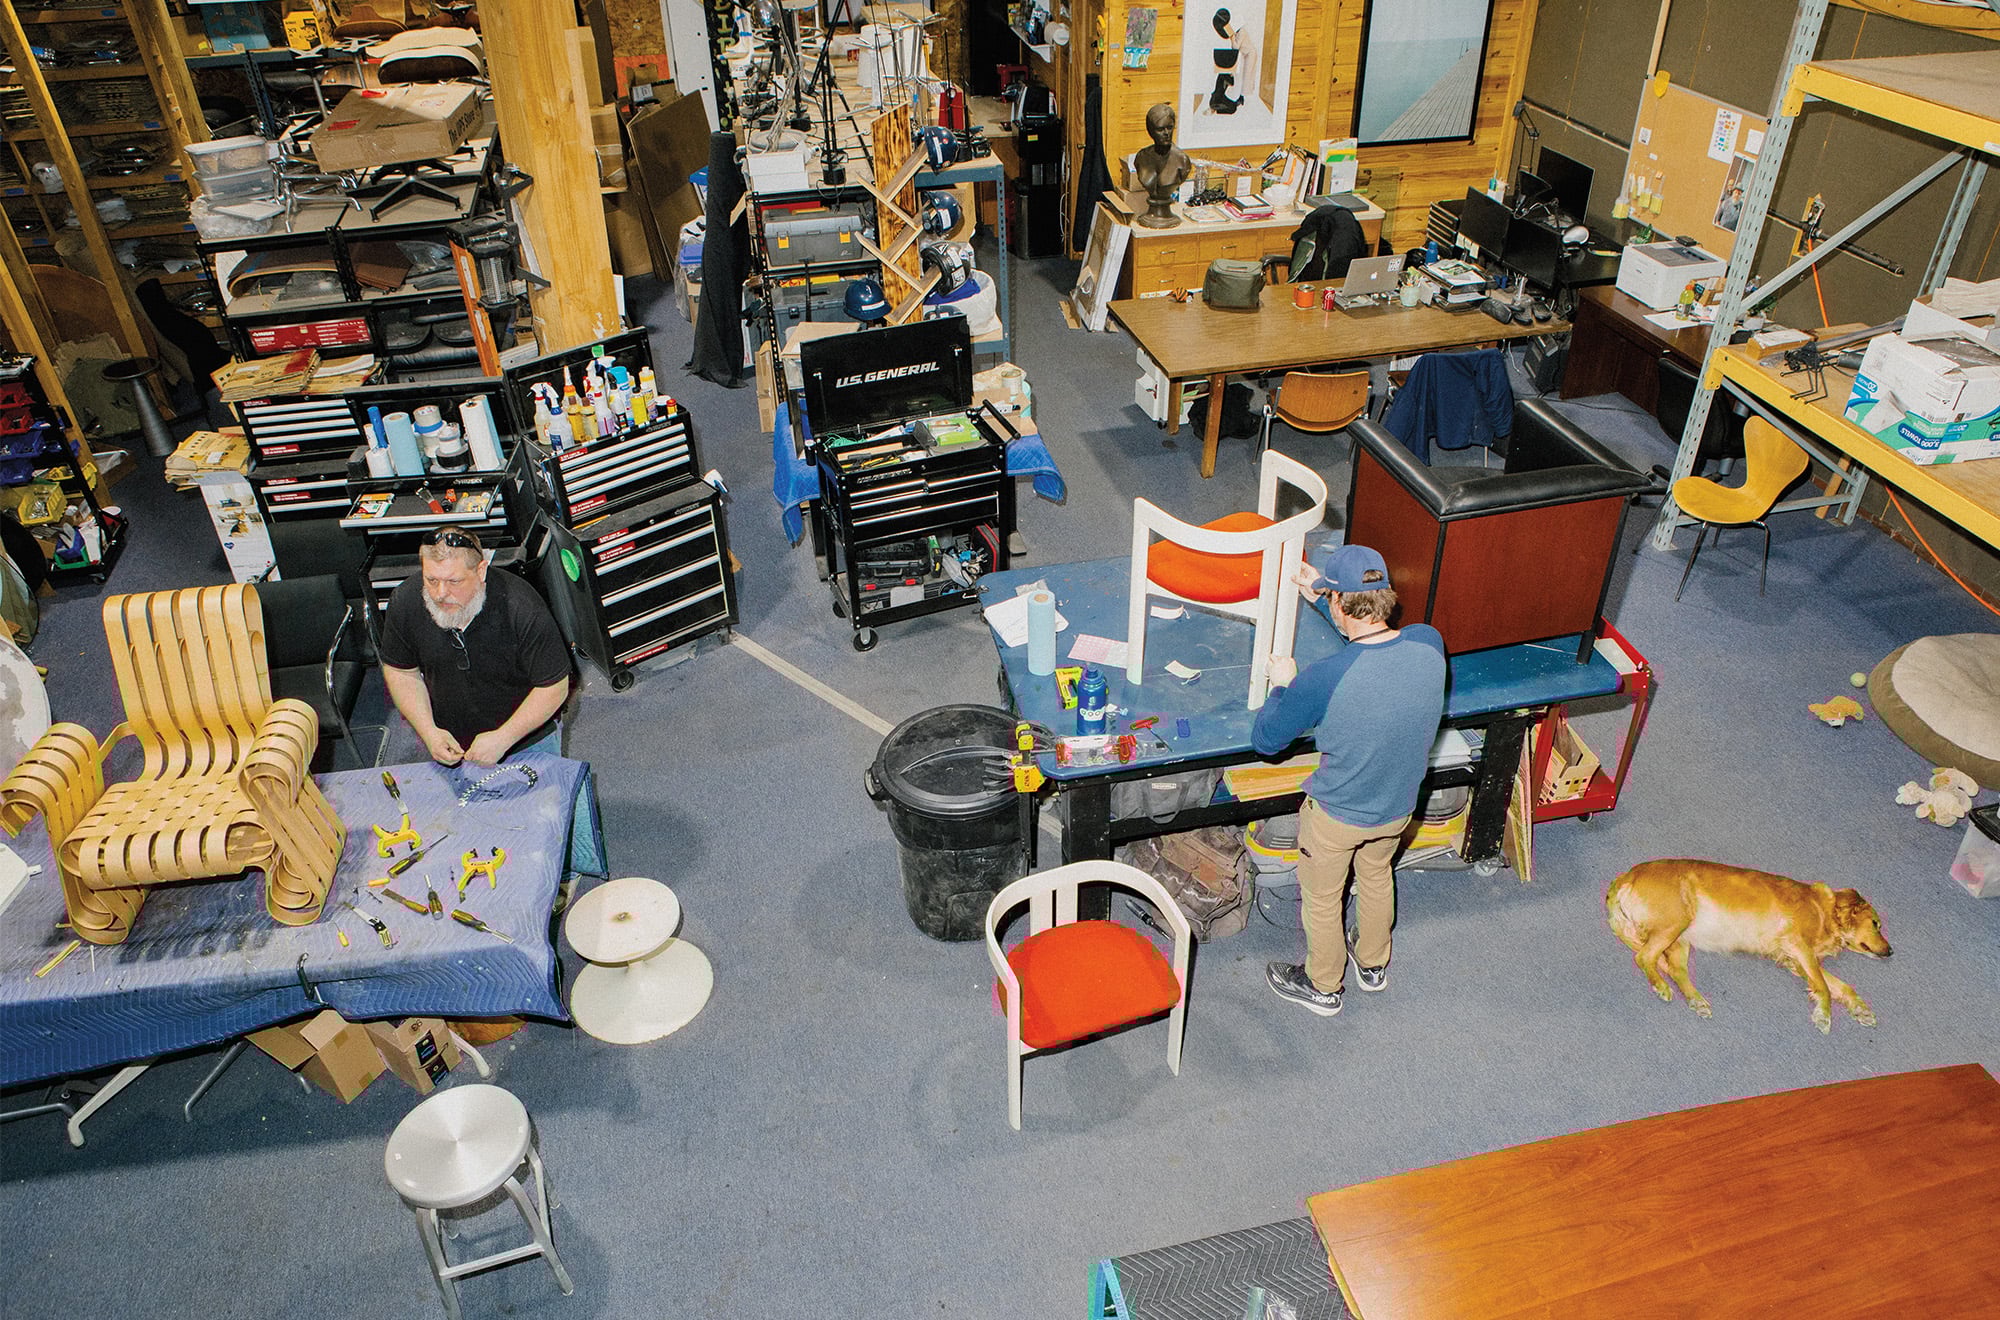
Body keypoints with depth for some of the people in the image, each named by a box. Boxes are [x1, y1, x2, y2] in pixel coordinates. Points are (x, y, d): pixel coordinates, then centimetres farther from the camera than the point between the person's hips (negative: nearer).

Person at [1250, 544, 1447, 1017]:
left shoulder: (1323, 679, -37)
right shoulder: (1429, 644, -21)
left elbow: (1265, 741, -19)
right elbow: (1378, 632, 6)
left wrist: (1283, 684, -3)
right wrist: (1322, 588, 10)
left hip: (1336, 815, -5)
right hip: (1399, 805, 5)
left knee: (1322, 899, 23)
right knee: (1377, 876, 34)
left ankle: (1324, 987, 48)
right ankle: (1373, 964, 58)